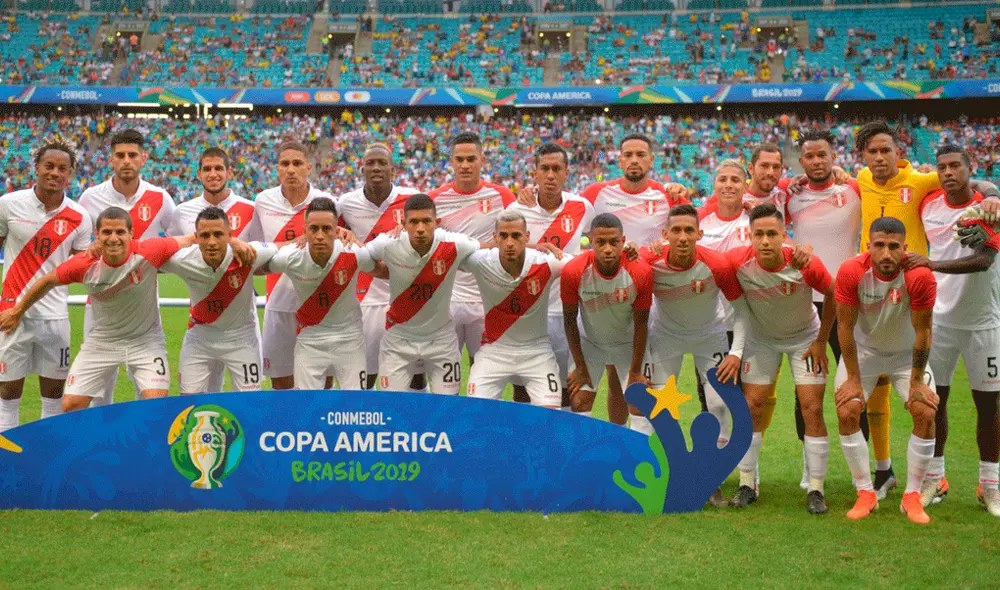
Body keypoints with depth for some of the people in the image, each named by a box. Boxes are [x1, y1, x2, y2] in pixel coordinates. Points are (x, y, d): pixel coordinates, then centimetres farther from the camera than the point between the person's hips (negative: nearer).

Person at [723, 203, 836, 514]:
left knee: (812, 409, -8)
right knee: (751, 406, -3)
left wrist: (821, 341, -7)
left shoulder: (805, 263, -31)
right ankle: (747, 484, 9)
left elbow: (832, 294, -11)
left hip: (805, 337, -1)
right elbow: (737, 302, -8)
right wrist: (736, 351, -12)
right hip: (761, 338, 2)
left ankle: (815, 490, 3)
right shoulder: (737, 262, -27)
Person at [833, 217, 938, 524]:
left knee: (925, 414, -13)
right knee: (847, 413, -13)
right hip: (863, 349, 0)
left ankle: (912, 496, 3)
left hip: (907, 352, 0)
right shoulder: (851, 272, -28)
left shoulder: (920, 276, -30)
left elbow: (922, 330, -19)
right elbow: (845, 326, -18)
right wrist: (853, 379, -15)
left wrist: (917, 382, -14)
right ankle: (866, 494, 2)